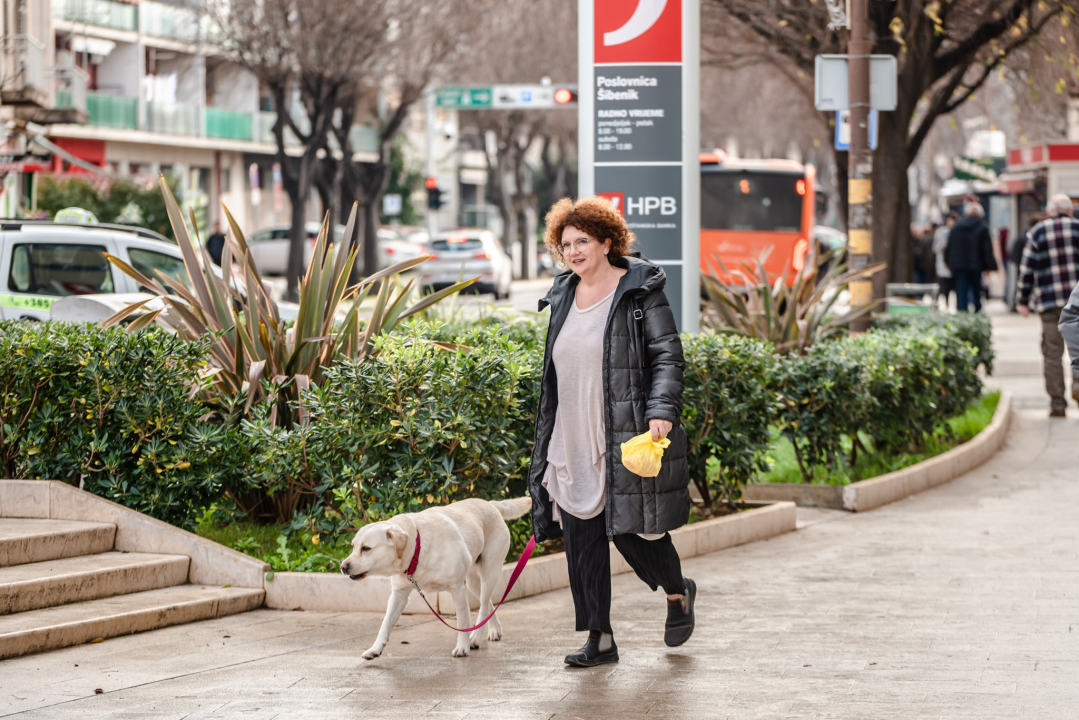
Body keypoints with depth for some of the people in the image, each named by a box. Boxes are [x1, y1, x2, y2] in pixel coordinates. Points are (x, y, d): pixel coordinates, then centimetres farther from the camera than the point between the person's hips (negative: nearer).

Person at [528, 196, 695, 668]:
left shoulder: (639, 293, -4)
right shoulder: (563, 297, 14)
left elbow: (667, 355, -8)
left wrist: (662, 411, -22)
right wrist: (546, 444, 20)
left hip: (625, 442, -6)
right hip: (572, 445, 6)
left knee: (631, 531, -3)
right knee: (581, 539, 1)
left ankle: (678, 594, 28)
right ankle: (599, 639, 8)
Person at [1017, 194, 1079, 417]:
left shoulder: (1037, 233, 4)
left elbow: (1027, 270, 3)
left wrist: (1023, 300, 8)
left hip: (1050, 300, 0)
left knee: (1052, 352, 2)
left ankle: (1057, 401, -1)